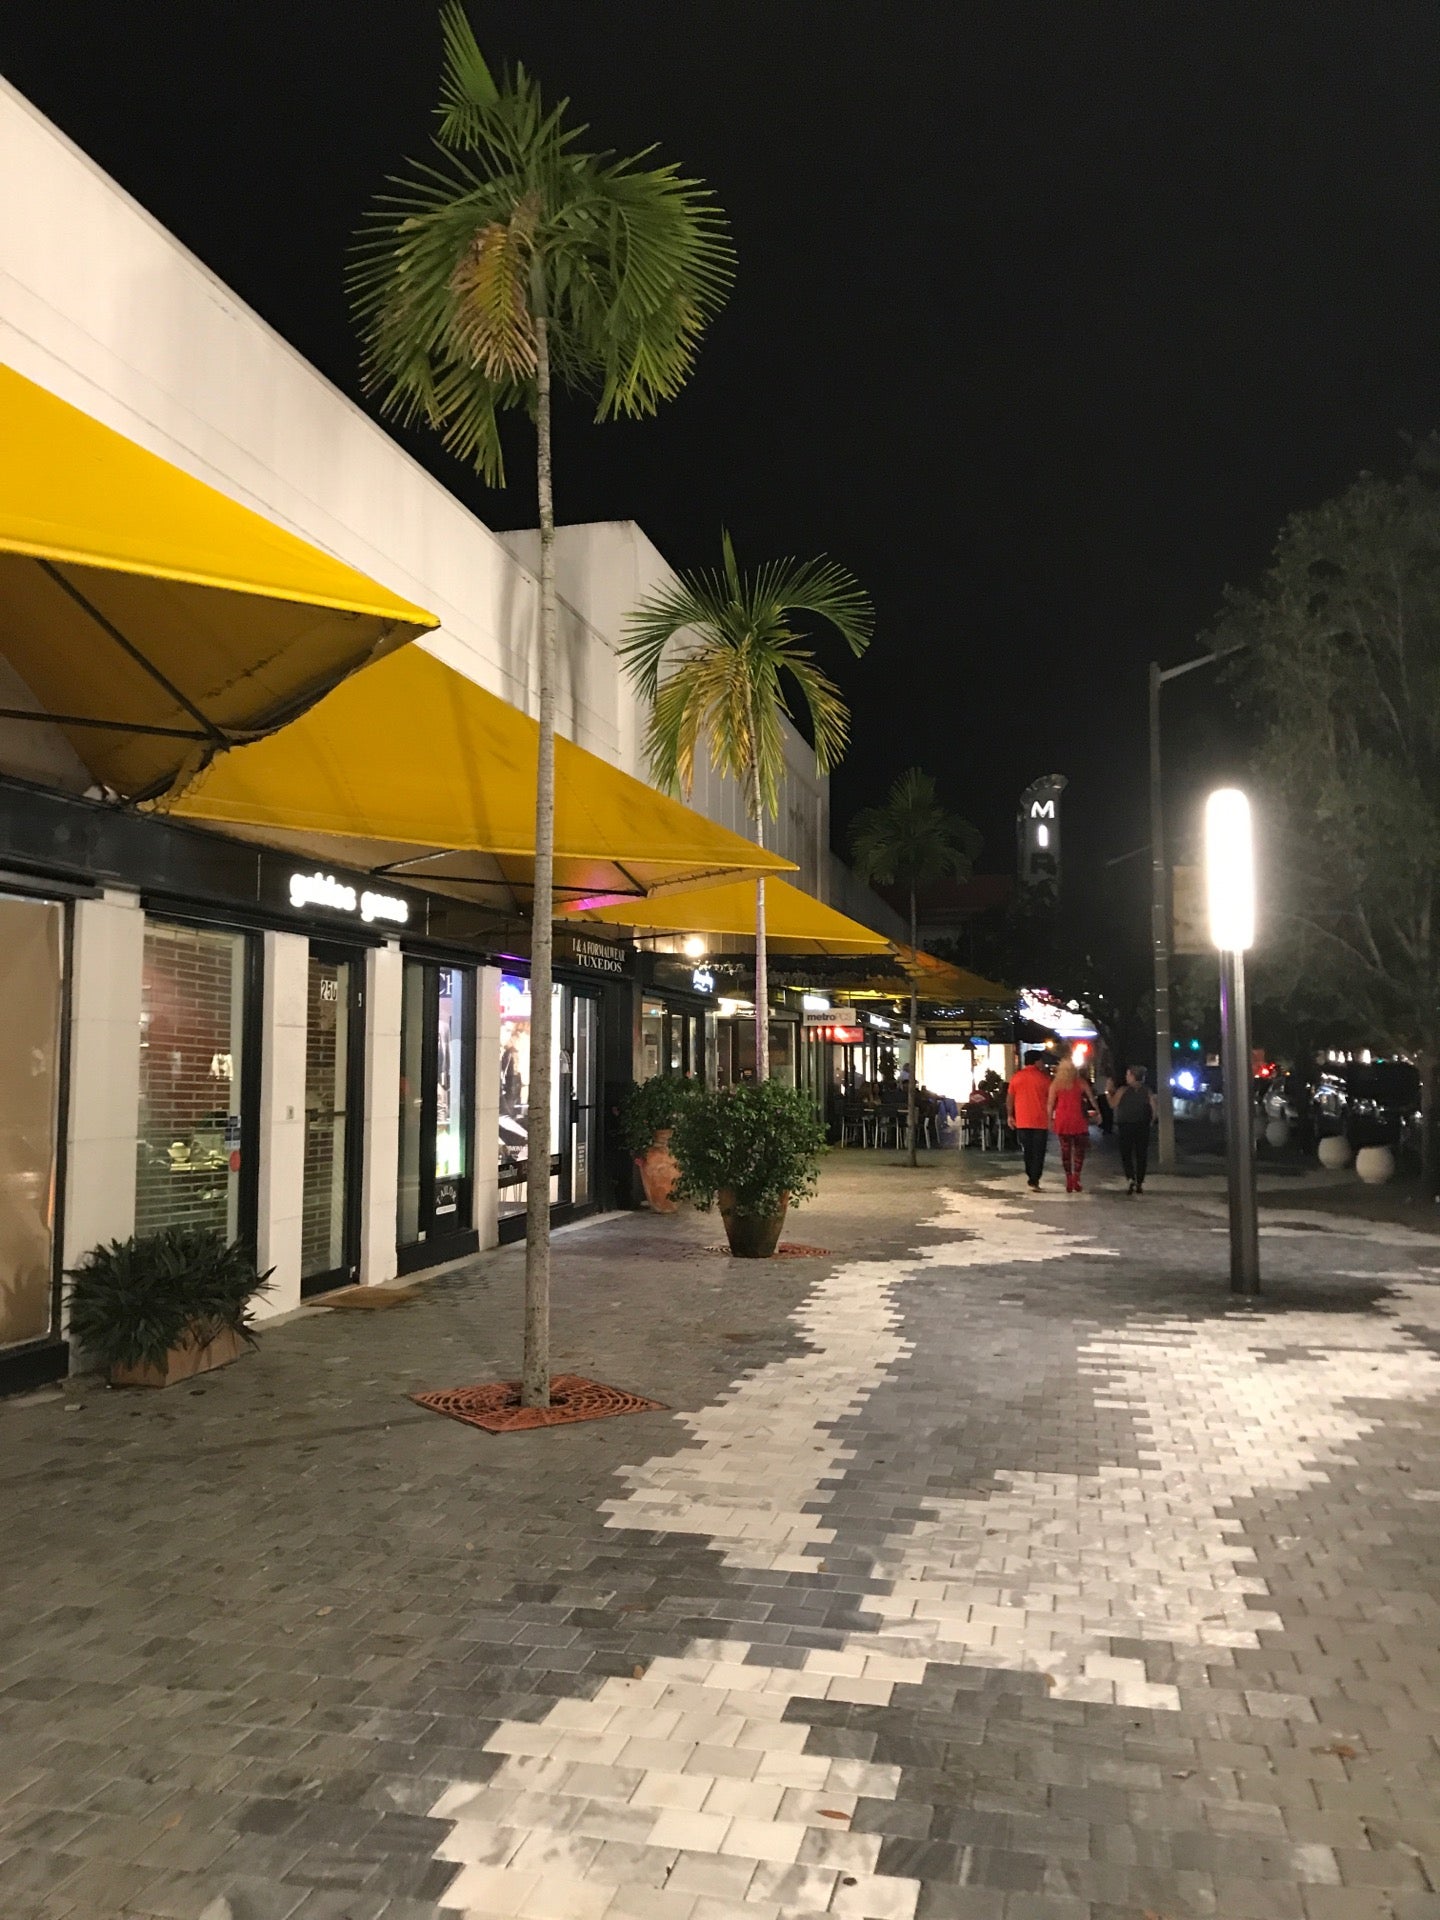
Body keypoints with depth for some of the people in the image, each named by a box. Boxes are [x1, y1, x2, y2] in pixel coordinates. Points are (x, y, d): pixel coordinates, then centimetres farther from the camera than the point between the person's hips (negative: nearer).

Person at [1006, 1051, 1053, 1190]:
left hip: (1022, 1121, 3)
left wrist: (1010, 1115, 15)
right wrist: (1050, 1116, 12)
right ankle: (1034, 1181, -6)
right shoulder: (1043, 1077, -5)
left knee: (1027, 1151, 15)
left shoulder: (1017, 1077, 3)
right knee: (1038, 1152, 1)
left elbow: (1009, 1098, 7)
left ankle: (1031, 1178, 21)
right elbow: (1051, 1099, 0)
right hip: (1040, 1121, -3)